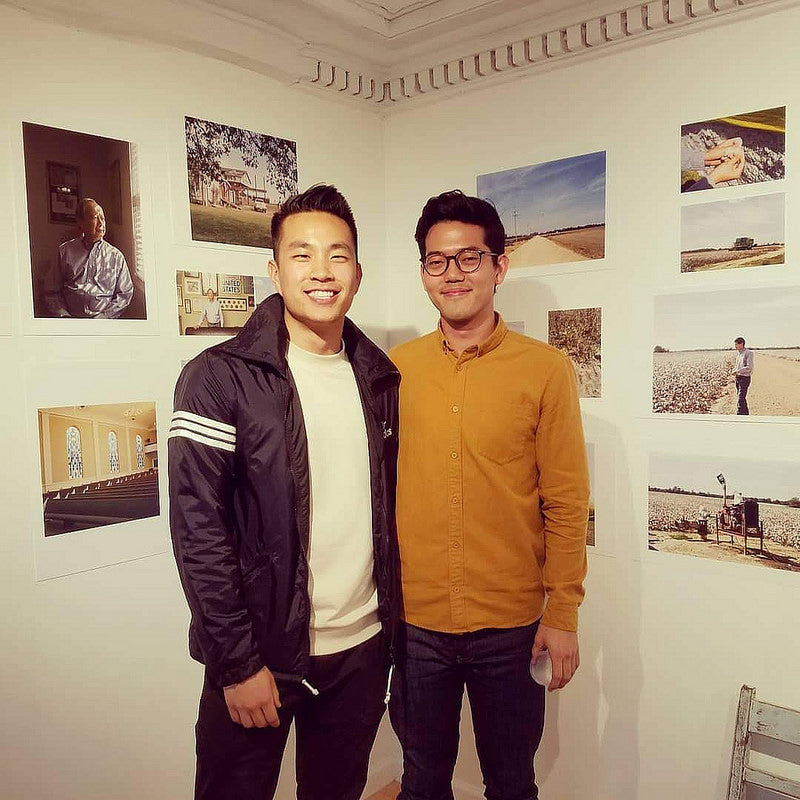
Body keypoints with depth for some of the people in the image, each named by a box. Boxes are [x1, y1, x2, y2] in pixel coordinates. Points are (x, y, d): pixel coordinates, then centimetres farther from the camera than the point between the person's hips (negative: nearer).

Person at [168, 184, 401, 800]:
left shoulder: (380, 378, 3)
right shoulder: (219, 378, -12)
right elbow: (197, 529, -15)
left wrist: (392, 617, 9)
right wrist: (238, 663, -14)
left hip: (364, 648, 5)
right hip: (261, 655, -4)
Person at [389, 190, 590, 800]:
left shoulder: (545, 369, -8)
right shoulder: (395, 368, -1)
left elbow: (566, 502, -5)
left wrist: (563, 613, -4)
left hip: (511, 626, -1)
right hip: (413, 620, 2)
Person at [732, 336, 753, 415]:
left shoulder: (748, 353, -12)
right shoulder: (738, 352, 13)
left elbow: (749, 367, -19)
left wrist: (737, 371, -19)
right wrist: (735, 374, 8)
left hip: (745, 378, -8)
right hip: (738, 378, 8)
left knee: (740, 399, -13)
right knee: (742, 399, 14)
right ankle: (746, 414, 24)